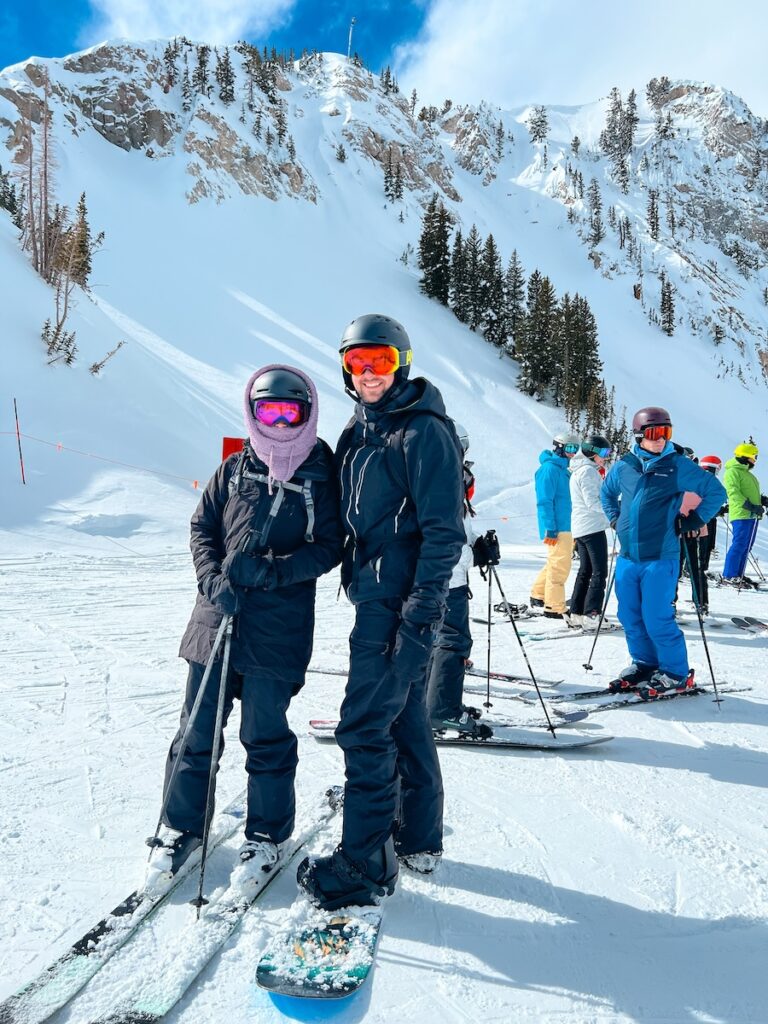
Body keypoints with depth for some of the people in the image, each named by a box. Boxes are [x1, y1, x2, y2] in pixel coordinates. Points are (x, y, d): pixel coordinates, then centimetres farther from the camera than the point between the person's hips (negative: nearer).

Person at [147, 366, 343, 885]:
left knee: (265, 734, 6)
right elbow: (202, 526, 9)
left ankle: (269, 832, 27)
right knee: (198, 727, 11)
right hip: (217, 615, 3)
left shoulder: (321, 476, -2)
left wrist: (271, 570, -17)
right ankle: (183, 825, 30)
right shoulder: (235, 468, 6)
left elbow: (331, 547, -5)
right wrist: (213, 579, -8)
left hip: (279, 627, -3)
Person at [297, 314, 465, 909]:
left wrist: (420, 613, -21)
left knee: (365, 725, -7)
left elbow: (444, 531, -17)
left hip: (403, 601, -9)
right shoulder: (360, 432, 14)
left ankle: (366, 865, 6)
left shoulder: (424, 433, -12)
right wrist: (357, 578, 19)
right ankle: (418, 835, 32)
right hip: (375, 595, 9)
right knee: (403, 714, 17)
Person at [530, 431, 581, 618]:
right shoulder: (550, 468, -11)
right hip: (557, 528, -10)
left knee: (556, 563, 17)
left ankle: (539, 596, 28)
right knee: (559, 566, -7)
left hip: (566, 526, 10)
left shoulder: (563, 469, 18)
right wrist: (550, 529, -20)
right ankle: (554, 607, -1)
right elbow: (545, 501, -16)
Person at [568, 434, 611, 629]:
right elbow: (593, 502, -19)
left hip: (580, 528, 10)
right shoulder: (588, 471, -12)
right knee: (599, 572, -8)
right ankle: (591, 614, -12)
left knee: (585, 571, 14)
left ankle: (576, 613, 15)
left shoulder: (578, 471, 19)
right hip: (593, 527, -10)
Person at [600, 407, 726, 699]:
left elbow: (716, 490, 4)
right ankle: (644, 664, 29)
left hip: (660, 558, -5)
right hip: (627, 557, 5)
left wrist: (695, 519, 0)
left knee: (657, 619, -5)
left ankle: (675, 673, 13)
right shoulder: (624, 466, 6)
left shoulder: (679, 466, -5)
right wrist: (615, 518, 16)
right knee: (630, 617, 11)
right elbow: (607, 492, 27)